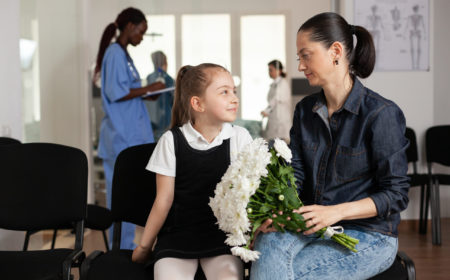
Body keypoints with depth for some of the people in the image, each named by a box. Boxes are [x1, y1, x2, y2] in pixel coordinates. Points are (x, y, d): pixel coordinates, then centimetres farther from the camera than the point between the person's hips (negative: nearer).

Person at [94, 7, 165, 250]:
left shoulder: (122, 53, 17)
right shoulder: (115, 53, -12)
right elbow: (115, 93, -19)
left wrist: (146, 93, 12)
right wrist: (148, 89, -12)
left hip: (129, 134, 10)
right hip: (122, 135, -10)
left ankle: (125, 245, 19)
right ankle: (121, 246, 2)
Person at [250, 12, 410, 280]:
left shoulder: (381, 114, -10)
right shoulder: (305, 110, 10)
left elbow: (396, 194, -11)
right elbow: (295, 175, 4)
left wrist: (336, 212, -23)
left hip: (368, 235, -5)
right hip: (312, 227, 5)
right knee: (269, 242, -29)